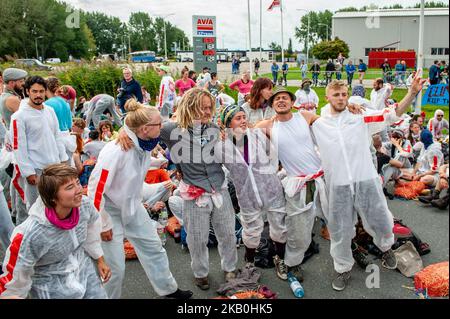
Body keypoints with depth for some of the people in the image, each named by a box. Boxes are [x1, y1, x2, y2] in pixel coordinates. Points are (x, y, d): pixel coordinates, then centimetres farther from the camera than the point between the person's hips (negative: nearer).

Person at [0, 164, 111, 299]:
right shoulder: (31, 235, -35)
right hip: (51, 289, -4)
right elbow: (15, 276, -19)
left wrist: (100, 261, 12)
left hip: (86, 271, 4)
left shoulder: (84, 204, -20)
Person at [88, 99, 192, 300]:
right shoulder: (115, 151, -30)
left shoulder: (144, 146, -9)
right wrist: (103, 225, -17)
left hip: (133, 208, 8)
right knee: (115, 267, -1)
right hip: (110, 211, -7)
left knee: (153, 246, 16)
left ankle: (167, 288, 36)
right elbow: (96, 189, -24)